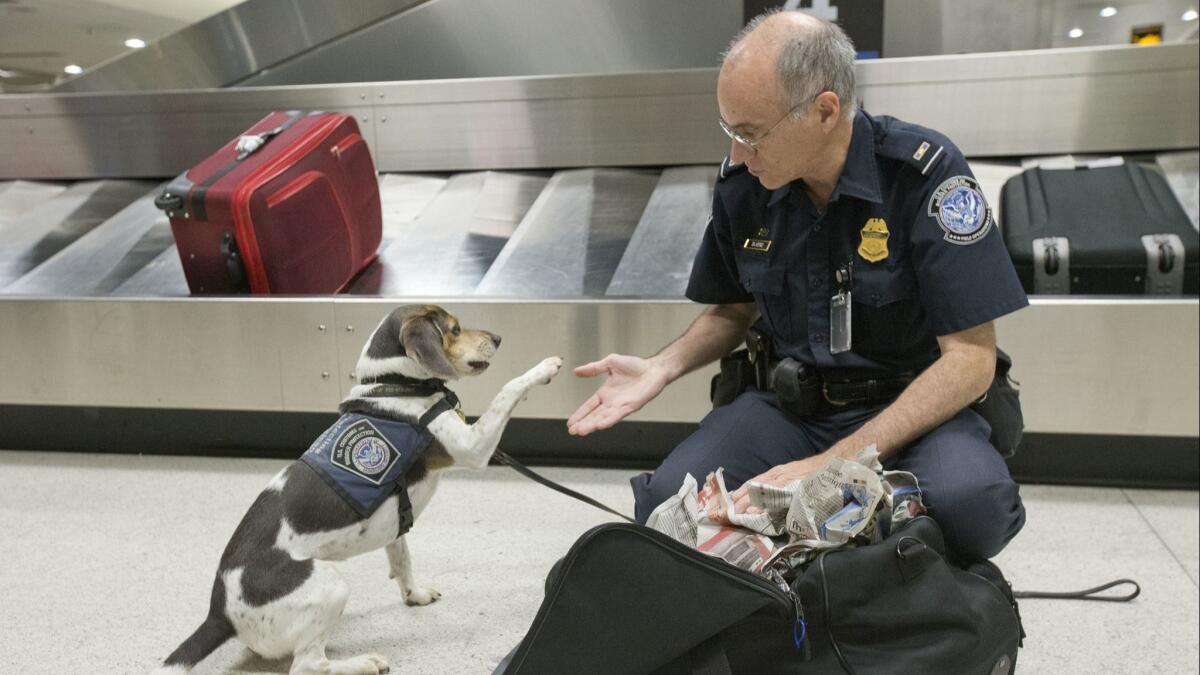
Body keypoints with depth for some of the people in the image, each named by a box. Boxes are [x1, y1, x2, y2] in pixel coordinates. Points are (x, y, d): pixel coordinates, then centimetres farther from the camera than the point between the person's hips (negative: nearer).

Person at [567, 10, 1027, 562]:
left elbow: (971, 358, -17)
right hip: (789, 405, 3)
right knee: (665, 500, -23)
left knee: (970, 499, -36)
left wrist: (832, 464, -26)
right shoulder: (742, 183, -3)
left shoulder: (924, 173, -16)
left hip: (918, 409, -2)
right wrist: (662, 367, -6)